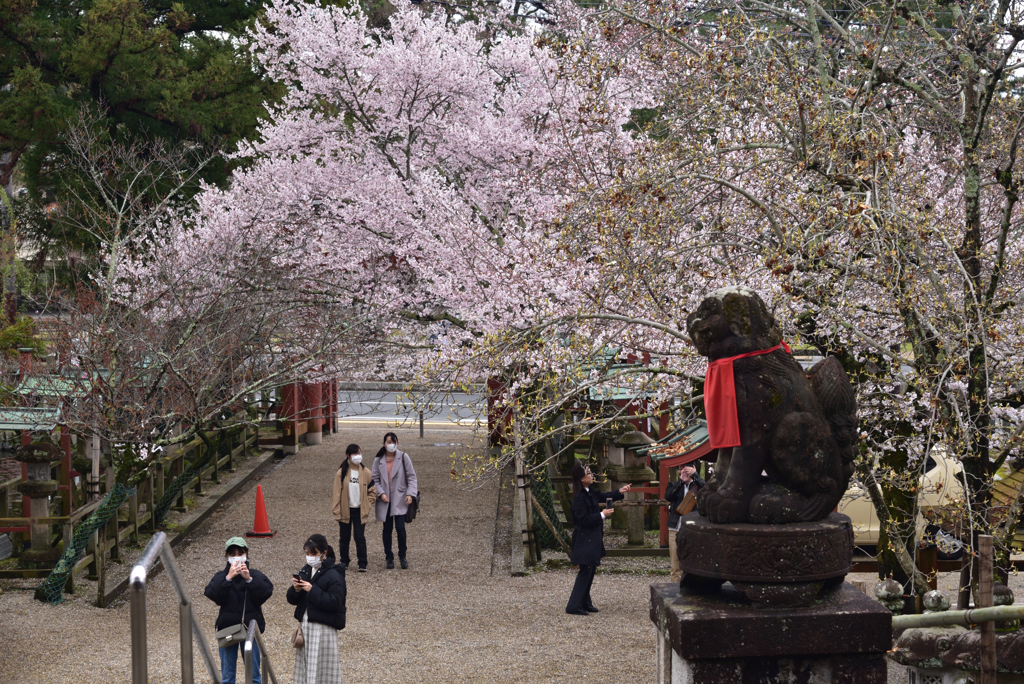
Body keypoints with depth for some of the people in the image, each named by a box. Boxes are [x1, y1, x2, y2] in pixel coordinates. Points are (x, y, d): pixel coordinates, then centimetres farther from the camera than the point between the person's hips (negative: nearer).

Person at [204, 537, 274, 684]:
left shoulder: (255, 575, 4)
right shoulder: (221, 577, 5)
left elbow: (266, 593, -13)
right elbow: (212, 595, -12)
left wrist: (249, 579, -24)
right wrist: (228, 578, -22)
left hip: (250, 628, -1)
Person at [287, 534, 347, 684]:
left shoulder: (333, 575, -11)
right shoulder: (305, 571, 10)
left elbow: (335, 602, -19)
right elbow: (293, 600, 12)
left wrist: (313, 591, -23)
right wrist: (295, 590, -10)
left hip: (323, 628, -7)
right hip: (305, 625, 7)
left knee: (321, 668, -4)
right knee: (305, 667, 10)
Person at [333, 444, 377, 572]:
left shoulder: (366, 473, -1)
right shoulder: (341, 473, -3)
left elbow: (372, 491, 8)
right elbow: (337, 493, -1)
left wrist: (366, 504, -2)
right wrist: (337, 512, -4)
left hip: (360, 511, -1)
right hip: (345, 511, 1)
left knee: (360, 537, -3)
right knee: (344, 538, 10)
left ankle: (362, 564, 3)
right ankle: (344, 561, 24)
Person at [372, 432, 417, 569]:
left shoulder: (403, 457, -1)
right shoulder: (378, 460, 4)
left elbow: (411, 477, 1)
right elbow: (375, 480, 6)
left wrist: (410, 493, -10)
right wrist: (381, 493, -10)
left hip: (400, 500, -2)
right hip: (385, 500, 2)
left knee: (400, 528, -9)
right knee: (387, 529, 7)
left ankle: (402, 557, 7)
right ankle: (389, 558, 17)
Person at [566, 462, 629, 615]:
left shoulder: (590, 492, 8)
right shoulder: (579, 497, -20)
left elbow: (603, 496, 25)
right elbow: (583, 519, -22)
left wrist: (620, 492, 13)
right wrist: (602, 515, -18)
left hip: (592, 539, 10)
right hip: (585, 540, -10)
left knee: (589, 571, 14)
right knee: (585, 572, -7)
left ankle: (585, 603, 22)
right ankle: (574, 606, -4)